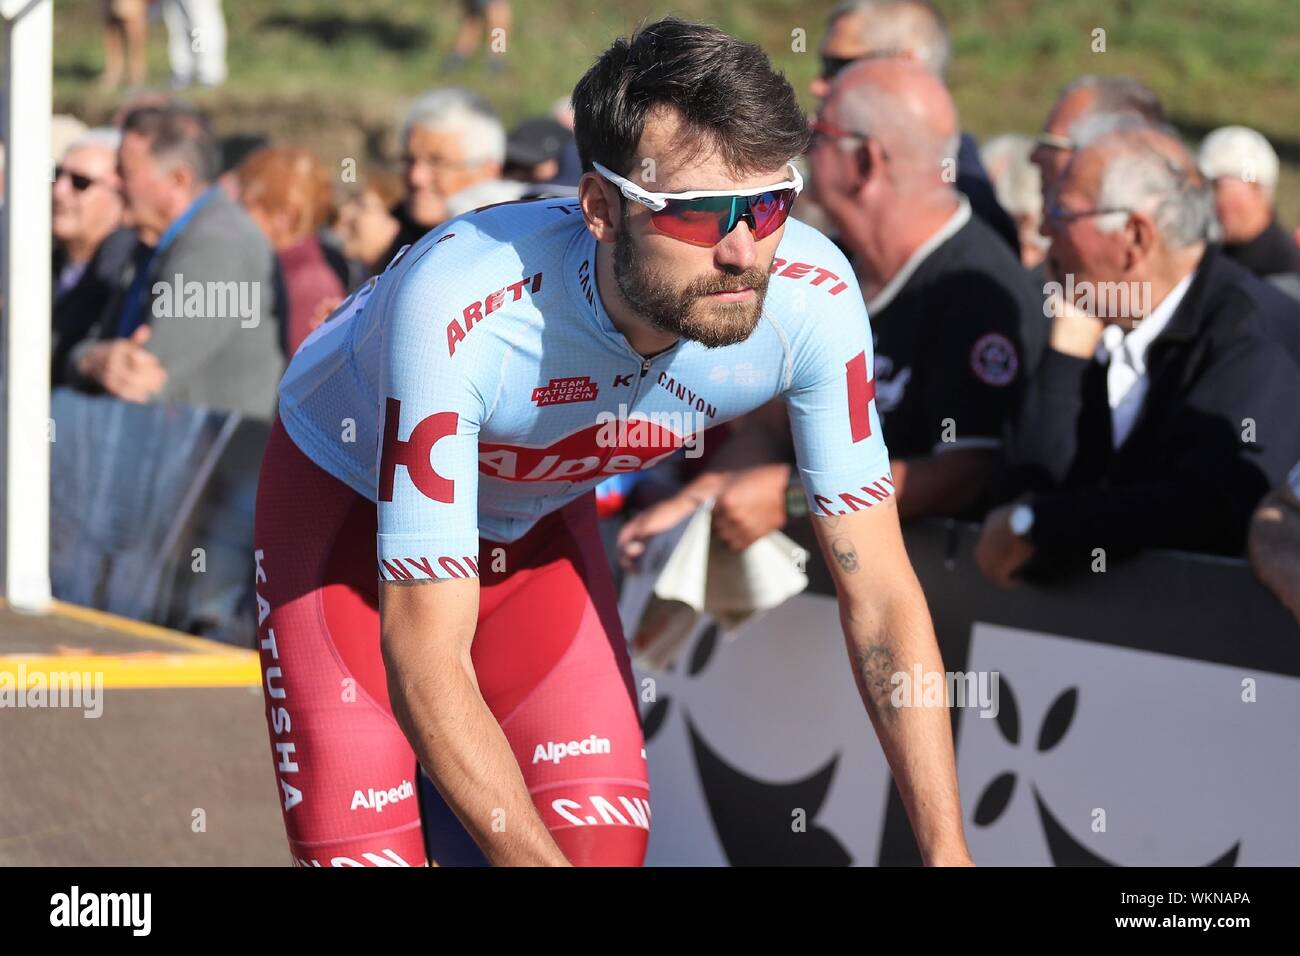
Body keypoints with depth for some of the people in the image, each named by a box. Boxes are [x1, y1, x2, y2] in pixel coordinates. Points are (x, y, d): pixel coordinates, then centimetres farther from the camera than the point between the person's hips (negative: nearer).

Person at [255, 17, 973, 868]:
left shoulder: (814, 296, -29)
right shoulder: (458, 313, -42)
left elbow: (880, 591, -19)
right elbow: (424, 659, -39)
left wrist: (948, 852, -24)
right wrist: (539, 859, -44)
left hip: (540, 515, 4)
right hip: (350, 503, -4)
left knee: (604, 839, -10)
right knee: (366, 850, -16)